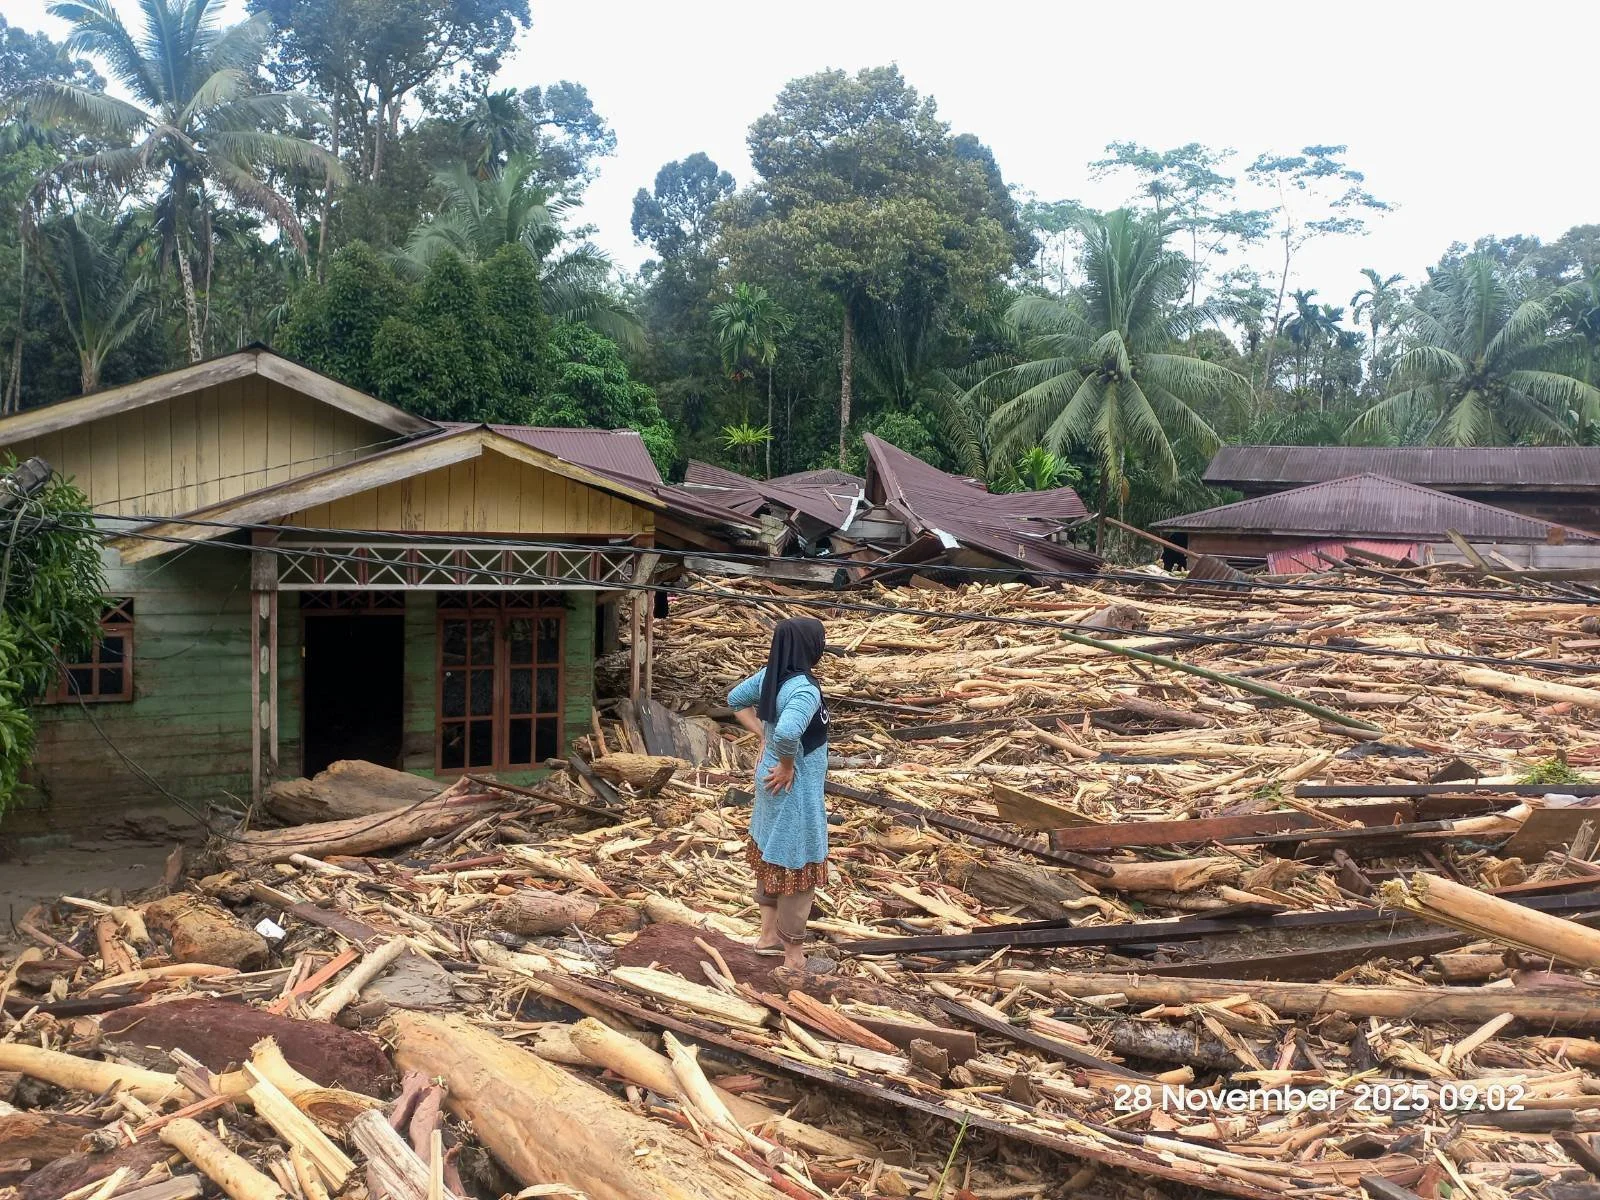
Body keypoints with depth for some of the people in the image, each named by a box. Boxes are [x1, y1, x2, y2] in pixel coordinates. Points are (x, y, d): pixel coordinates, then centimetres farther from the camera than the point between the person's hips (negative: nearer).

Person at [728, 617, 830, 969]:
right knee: (797, 865, 5)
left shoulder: (769, 675, -3)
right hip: (795, 791, -9)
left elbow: (736, 699, 13)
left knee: (771, 855, 23)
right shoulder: (804, 689, -29)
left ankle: (769, 934, 39)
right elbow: (787, 734, -44)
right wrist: (787, 767, -25)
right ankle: (794, 955, 18)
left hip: (772, 782, 9)